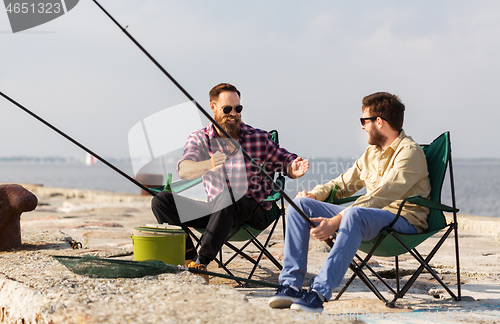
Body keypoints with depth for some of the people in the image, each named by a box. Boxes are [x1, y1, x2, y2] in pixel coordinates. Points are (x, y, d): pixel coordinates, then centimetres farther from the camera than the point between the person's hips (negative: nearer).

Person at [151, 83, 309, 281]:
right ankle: (189, 256, -27)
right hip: (216, 211, 3)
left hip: (253, 213, -3)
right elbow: (183, 170, -17)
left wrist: (294, 169, -18)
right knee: (161, 201, -14)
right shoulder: (199, 139, 1)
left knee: (227, 199, -38)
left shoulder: (259, 138, 1)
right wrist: (208, 165, -40)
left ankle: (201, 262, -38)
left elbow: (285, 161, 9)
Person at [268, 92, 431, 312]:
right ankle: (290, 285, -16)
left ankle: (319, 293, -46)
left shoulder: (409, 152, -11)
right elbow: (345, 183, 25)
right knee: (301, 204, -4)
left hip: (403, 221, -8)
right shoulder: (372, 152, 18)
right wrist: (314, 194, 4)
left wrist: (336, 221, -29)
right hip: (368, 215, 9)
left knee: (354, 214, -41)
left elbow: (379, 198, -22)